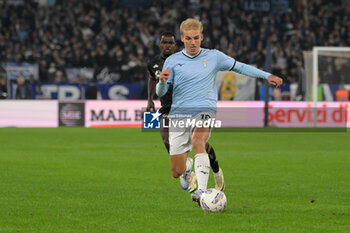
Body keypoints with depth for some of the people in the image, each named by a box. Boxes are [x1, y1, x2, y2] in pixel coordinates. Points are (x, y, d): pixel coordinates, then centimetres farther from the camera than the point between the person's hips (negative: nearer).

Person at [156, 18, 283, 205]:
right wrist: (162, 81, -20)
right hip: (179, 113, 2)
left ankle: (202, 191, -46)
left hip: (204, 111, -1)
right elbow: (160, 93, 3)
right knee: (177, 172, -2)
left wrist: (267, 76, 10)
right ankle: (187, 167, 37)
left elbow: (240, 67, 18)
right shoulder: (172, 61, 6)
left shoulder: (214, 57, 8)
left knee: (197, 141, -37)